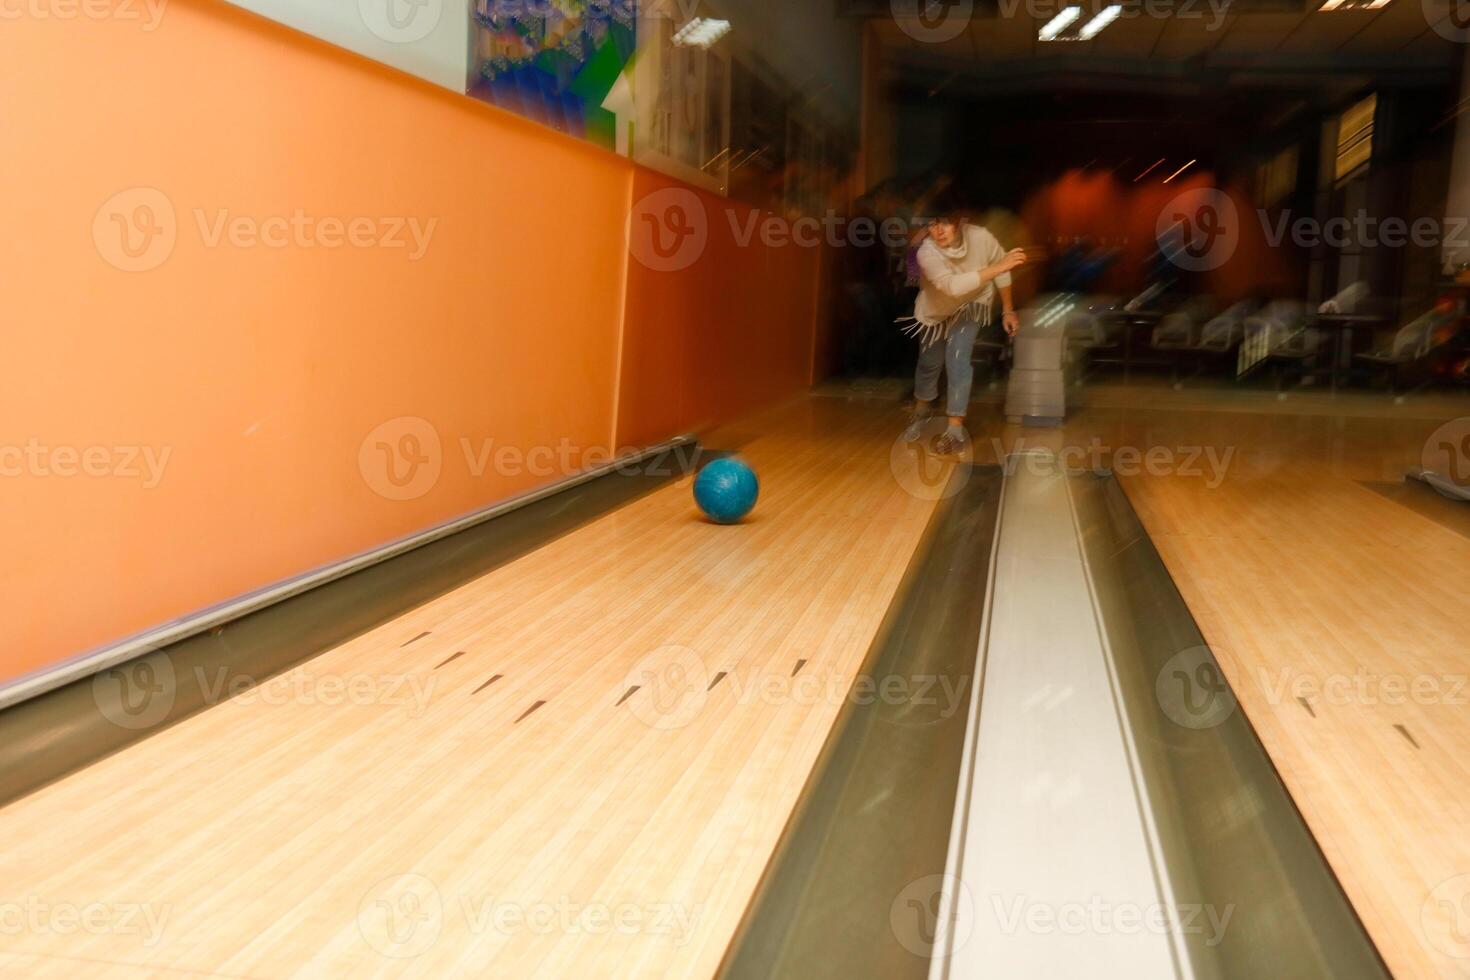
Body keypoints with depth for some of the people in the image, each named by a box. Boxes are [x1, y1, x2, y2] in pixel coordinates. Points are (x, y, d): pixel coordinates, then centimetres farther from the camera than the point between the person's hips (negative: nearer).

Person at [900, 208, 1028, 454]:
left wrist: (1008, 310, -4)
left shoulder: (981, 238, -31)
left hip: (971, 305, 0)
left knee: (957, 361, -18)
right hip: (936, 310, 1)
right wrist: (998, 267, -57)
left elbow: (1001, 272, -12)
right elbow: (952, 286, -53)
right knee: (929, 362, 16)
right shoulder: (927, 253, -37)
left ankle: (956, 430, -8)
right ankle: (922, 409, 47)